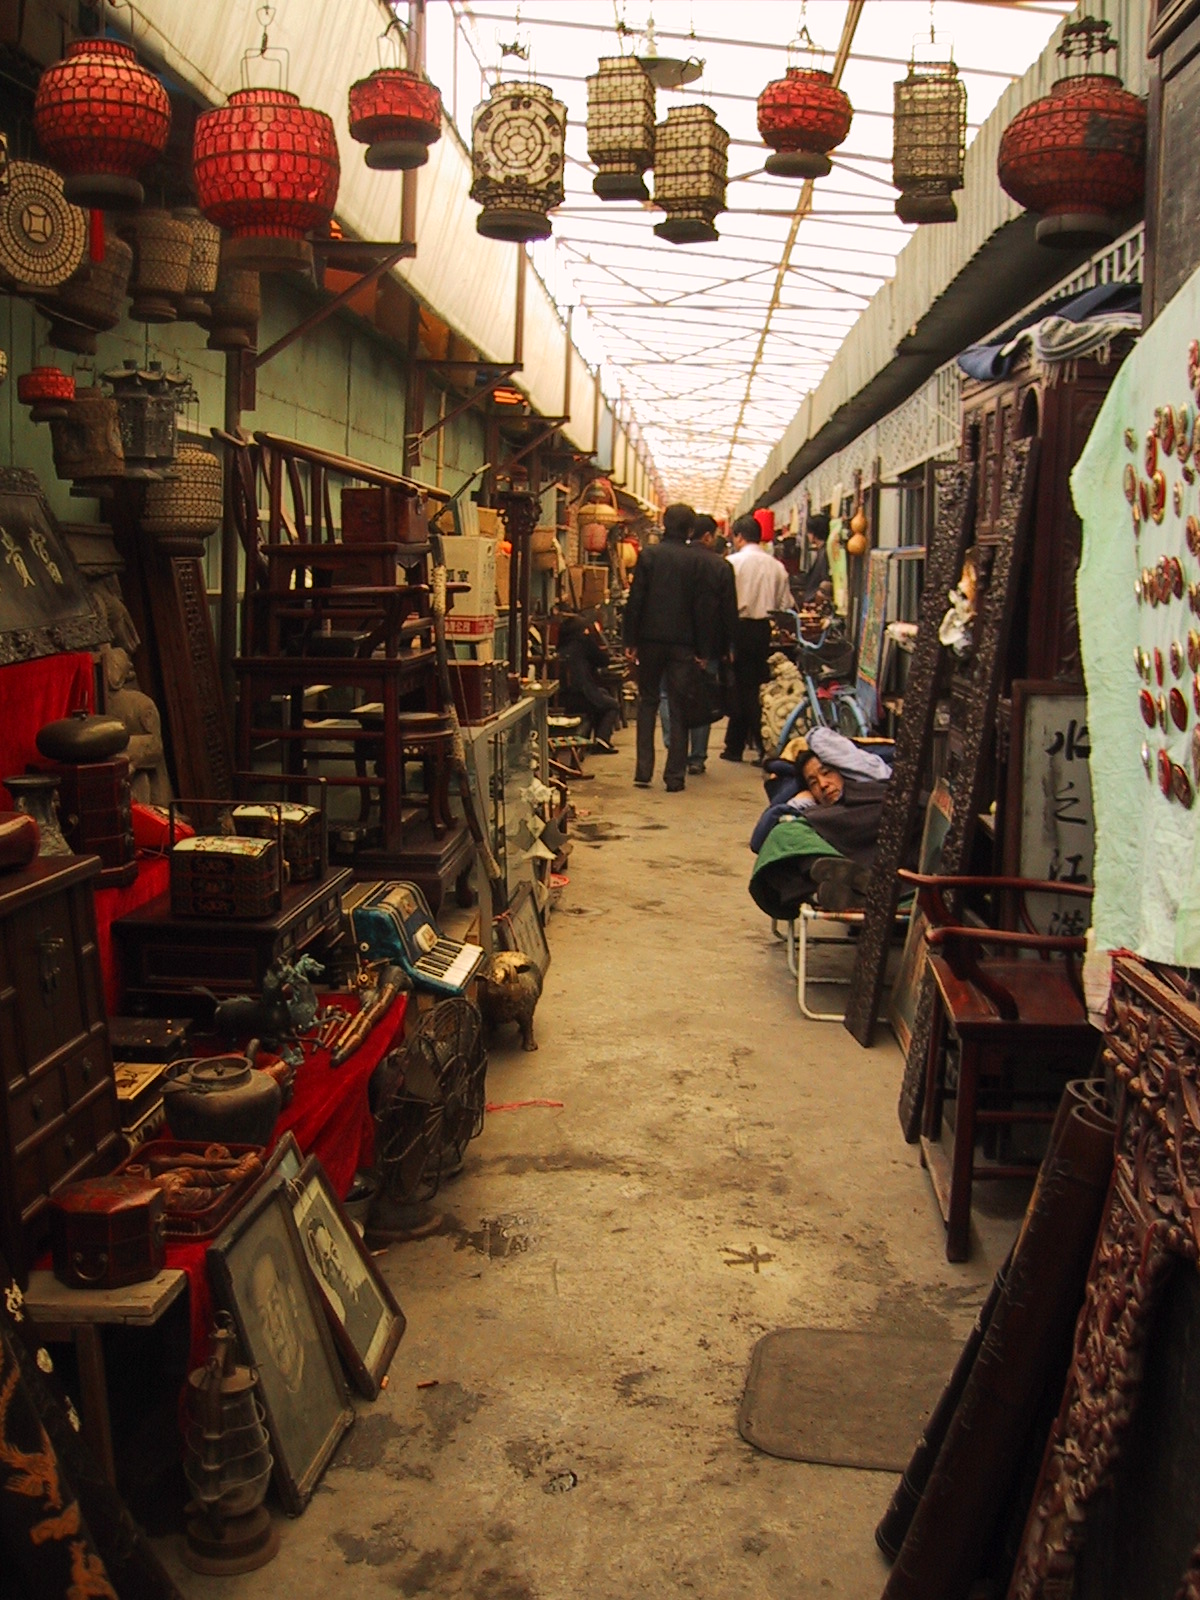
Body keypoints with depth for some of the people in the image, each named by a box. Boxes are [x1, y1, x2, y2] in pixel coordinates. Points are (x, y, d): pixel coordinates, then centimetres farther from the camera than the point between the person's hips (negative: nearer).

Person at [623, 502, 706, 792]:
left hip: (651, 639, 0)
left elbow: (635, 601, -5)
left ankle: (643, 771, 7)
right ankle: (674, 775, 3)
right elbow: (700, 607, 0)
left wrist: (631, 641, 1)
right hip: (682, 642, 0)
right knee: (679, 708, 4)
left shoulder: (648, 555, -3)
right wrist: (699, 648, 6)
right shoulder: (695, 561, -1)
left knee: (647, 703, 11)